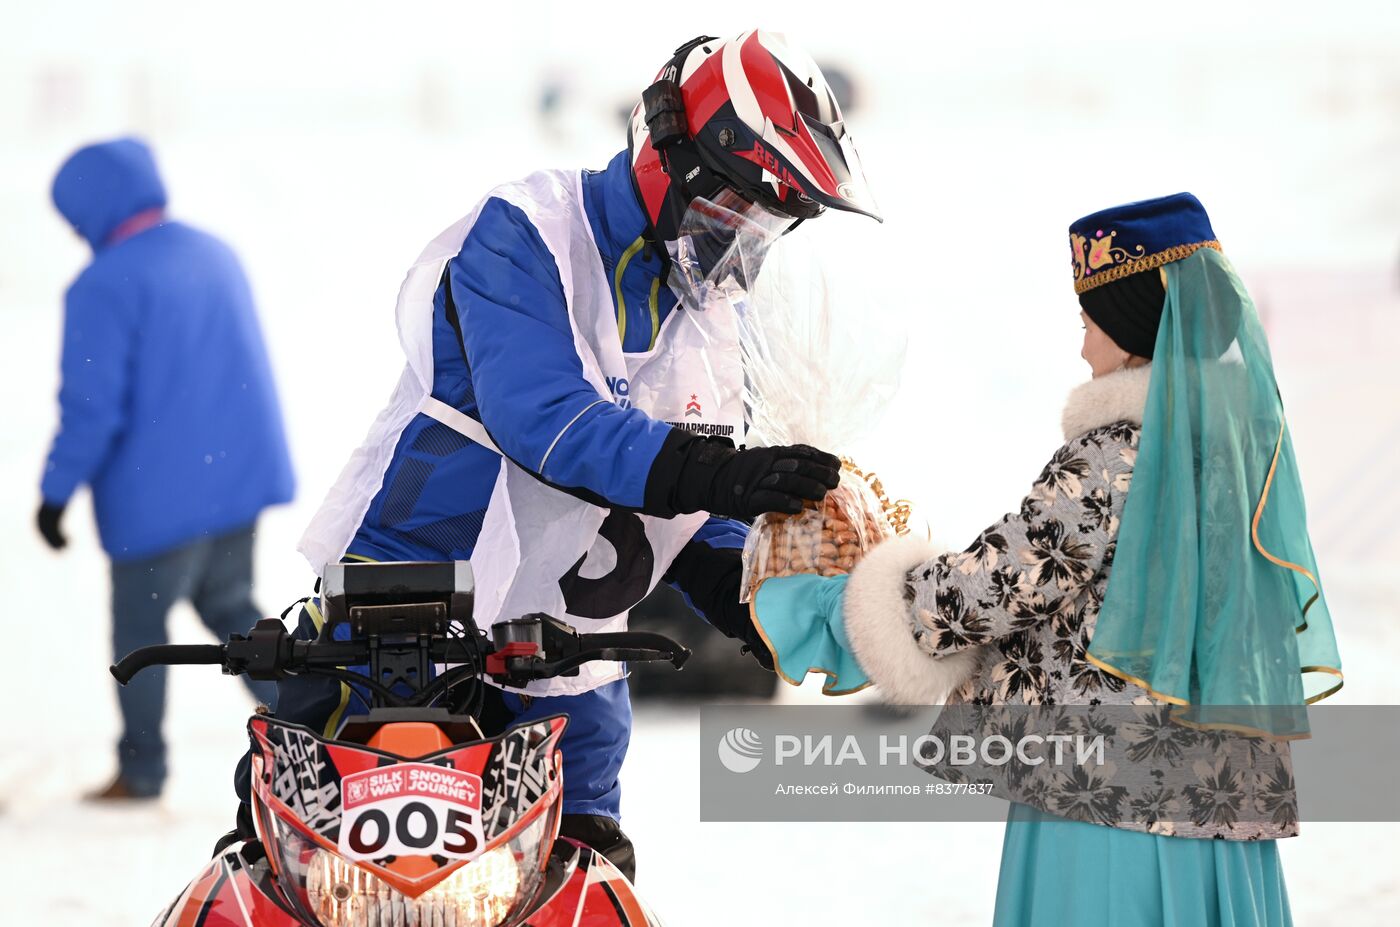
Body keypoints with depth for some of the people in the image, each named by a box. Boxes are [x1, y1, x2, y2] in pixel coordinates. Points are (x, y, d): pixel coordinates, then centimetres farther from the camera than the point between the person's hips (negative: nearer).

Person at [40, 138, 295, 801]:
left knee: (139, 627, 9)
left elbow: (92, 406, -19)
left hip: (159, 492, -7)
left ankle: (141, 770, 19)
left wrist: (56, 492, -9)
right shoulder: (215, 255, 6)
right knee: (230, 607, 22)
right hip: (240, 471, 7)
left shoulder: (104, 287, -18)